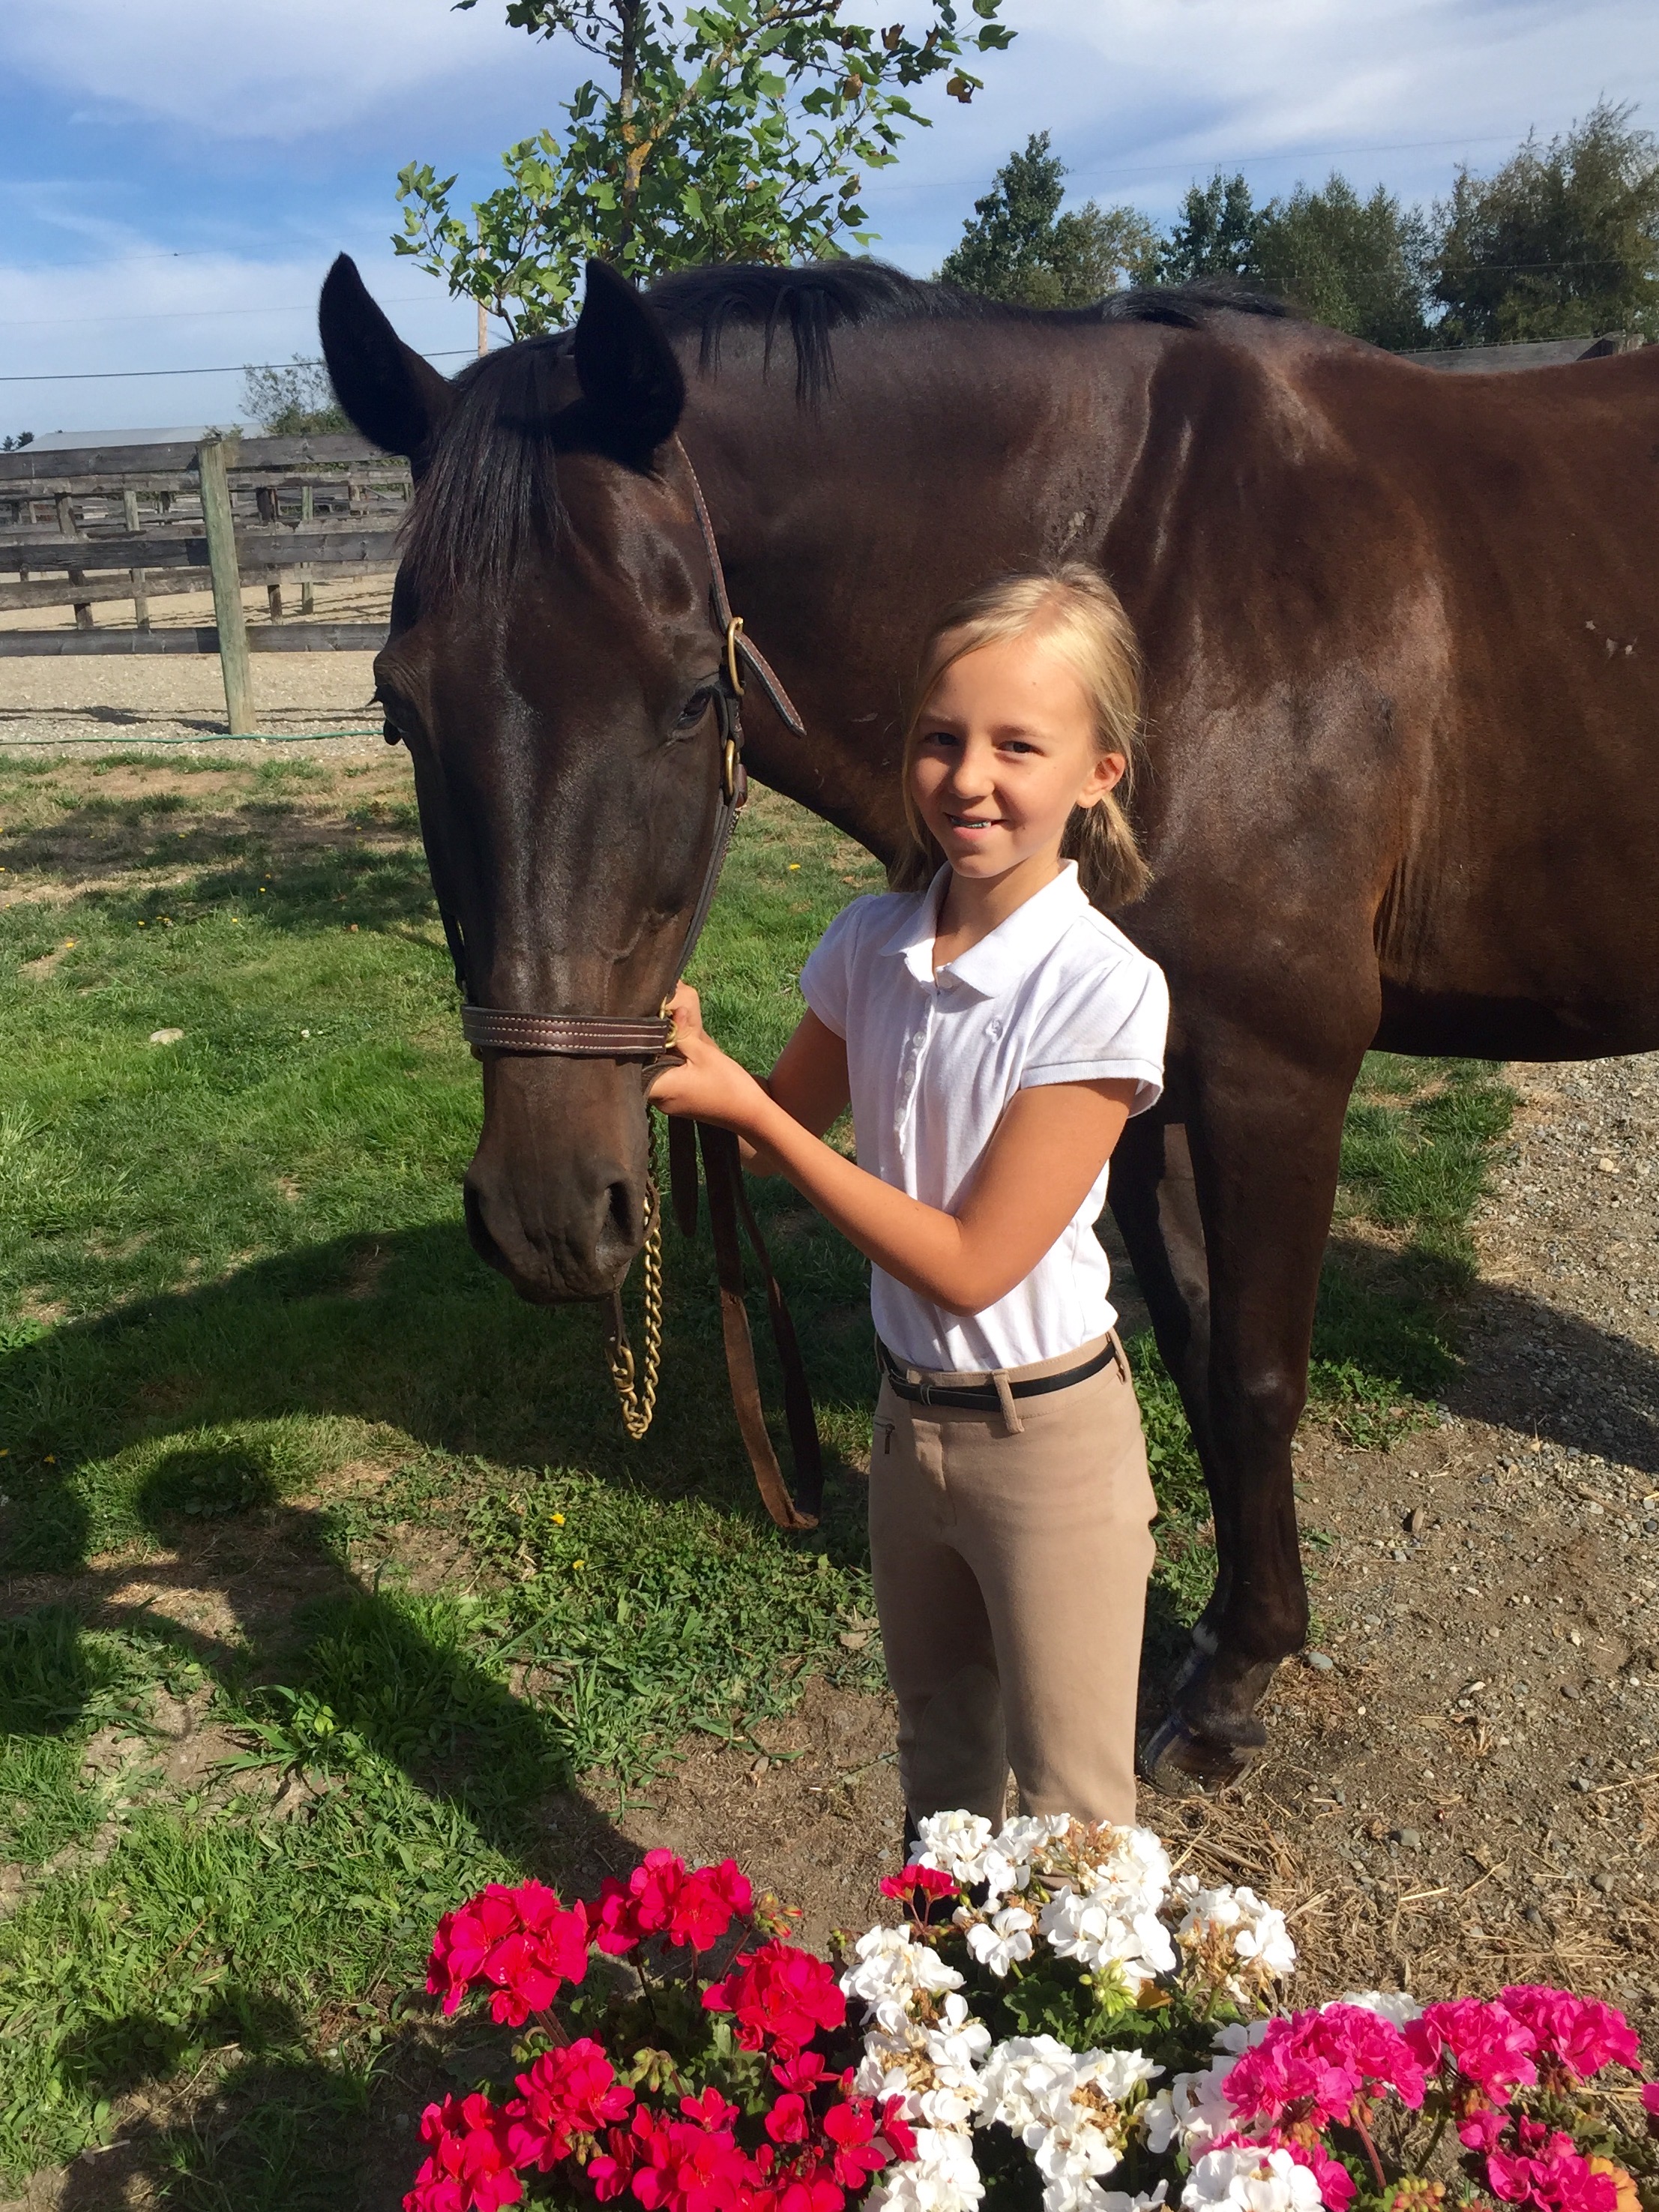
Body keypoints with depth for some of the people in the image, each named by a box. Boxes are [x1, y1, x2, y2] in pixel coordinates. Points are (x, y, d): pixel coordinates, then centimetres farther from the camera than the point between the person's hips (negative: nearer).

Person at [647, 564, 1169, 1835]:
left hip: (1047, 1439, -6)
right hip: (908, 1415, 6)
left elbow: (971, 1264, -23)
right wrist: (695, 1050, -13)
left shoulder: (1103, 990, -24)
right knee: (938, 1749, 28)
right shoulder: (874, 942, -6)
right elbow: (791, 1128, 8)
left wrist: (744, 1108, -24)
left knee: (1070, 1806, 12)